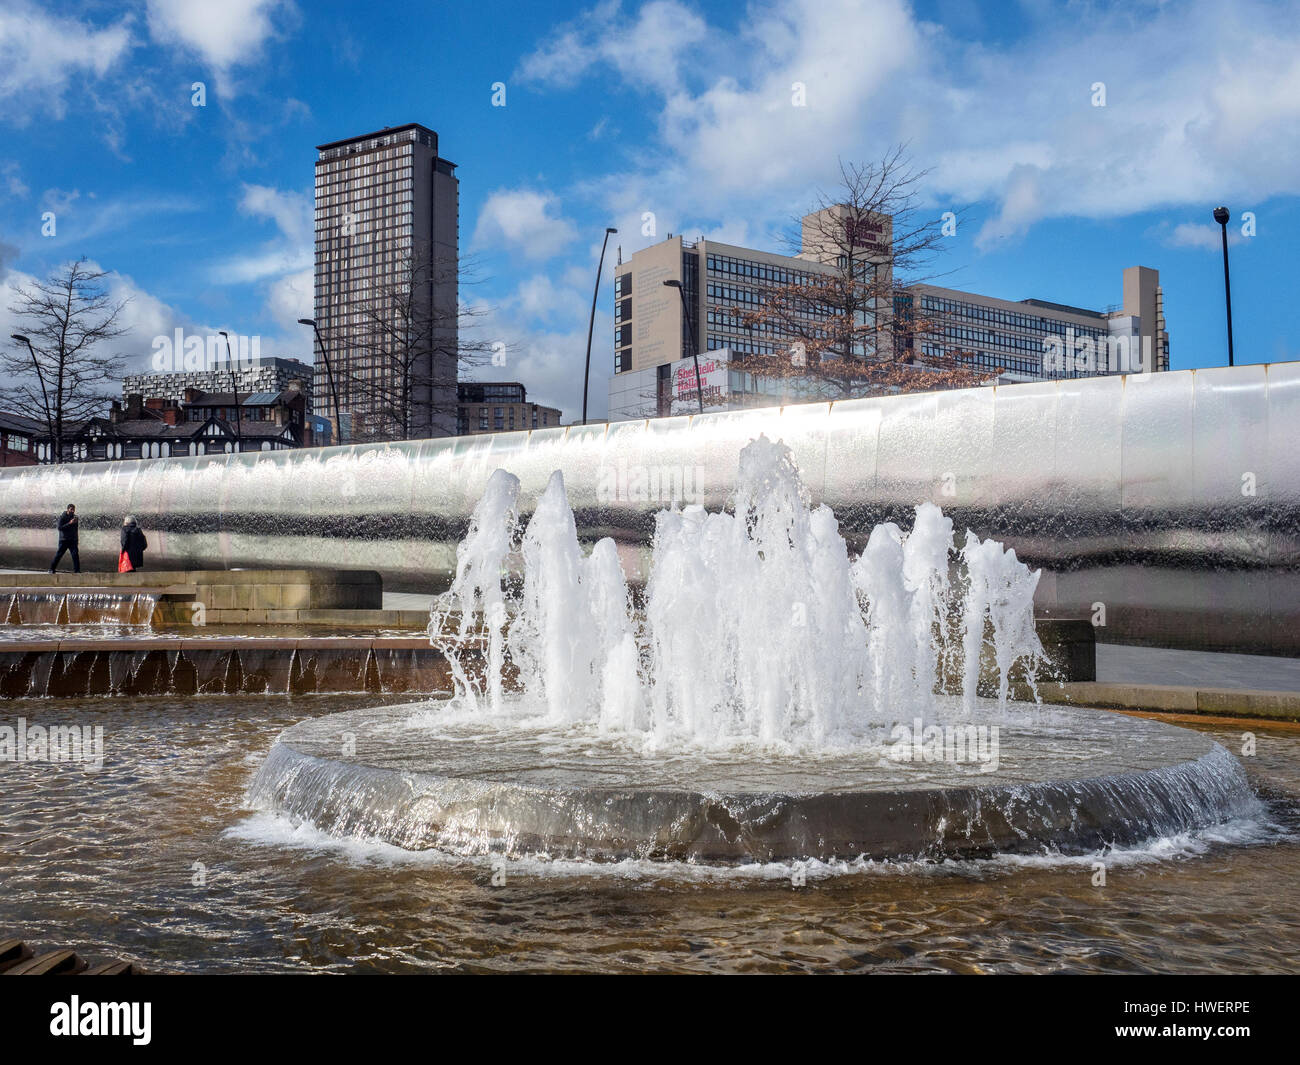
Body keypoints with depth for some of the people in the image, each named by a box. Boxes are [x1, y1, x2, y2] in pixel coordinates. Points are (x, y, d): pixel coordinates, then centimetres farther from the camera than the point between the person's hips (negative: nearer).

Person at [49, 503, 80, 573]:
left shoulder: (75, 517, 10)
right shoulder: (62, 517, -5)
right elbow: (60, 527, -16)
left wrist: (76, 540, 19)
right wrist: (69, 523, -23)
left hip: (72, 540, 3)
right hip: (63, 540, -3)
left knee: (75, 554, -9)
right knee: (58, 554, 1)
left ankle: (77, 570, -7)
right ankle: (52, 569, 13)